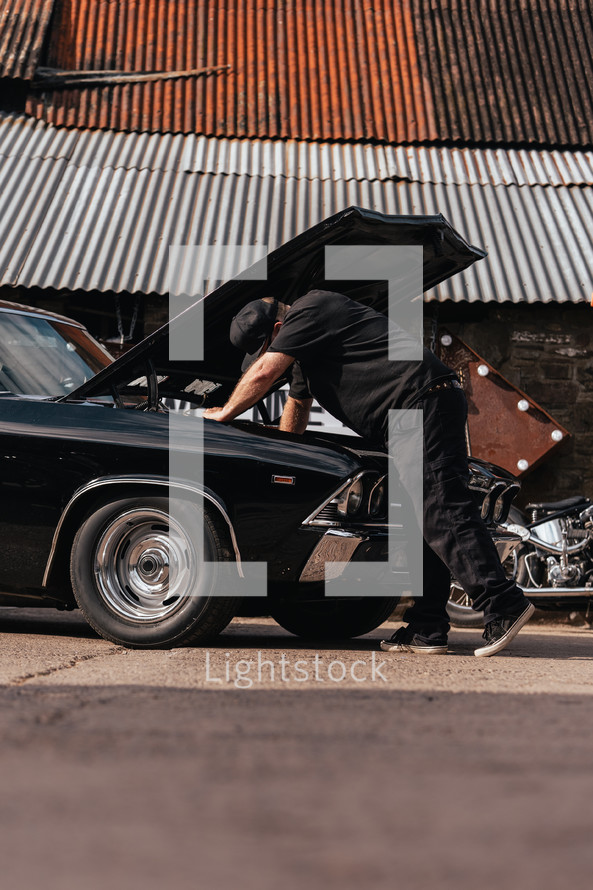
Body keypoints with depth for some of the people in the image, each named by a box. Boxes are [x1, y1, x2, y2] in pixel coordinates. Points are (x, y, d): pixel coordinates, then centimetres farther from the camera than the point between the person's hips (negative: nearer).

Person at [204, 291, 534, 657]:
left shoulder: (310, 311, -3)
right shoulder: (304, 350, 29)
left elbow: (264, 372, -4)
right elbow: (297, 404, 43)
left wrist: (225, 413, 11)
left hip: (422, 397, -11)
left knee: (441, 510, -18)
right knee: (426, 521, 6)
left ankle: (504, 605, -25)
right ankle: (426, 628, 5)